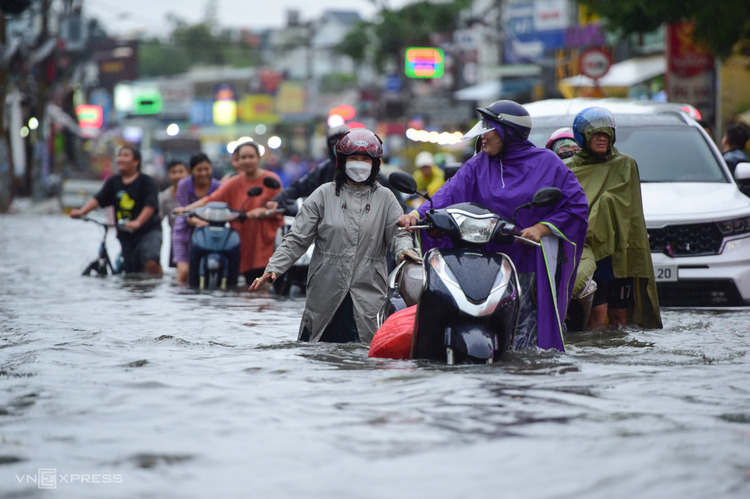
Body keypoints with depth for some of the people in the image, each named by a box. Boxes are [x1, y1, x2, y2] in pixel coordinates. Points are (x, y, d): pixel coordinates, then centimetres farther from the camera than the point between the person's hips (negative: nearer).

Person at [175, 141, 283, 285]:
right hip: (246, 243, 3)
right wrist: (188, 208, -14)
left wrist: (261, 211, -20)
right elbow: (212, 199, -1)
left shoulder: (271, 180, 1)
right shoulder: (235, 183, 9)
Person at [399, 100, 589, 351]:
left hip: (533, 261, -3)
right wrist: (418, 213, -20)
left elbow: (576, 204, 3)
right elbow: (449, 194, -1)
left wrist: (542, 228, -9)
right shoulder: (478, 166, 13)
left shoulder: (547, 163, 5)